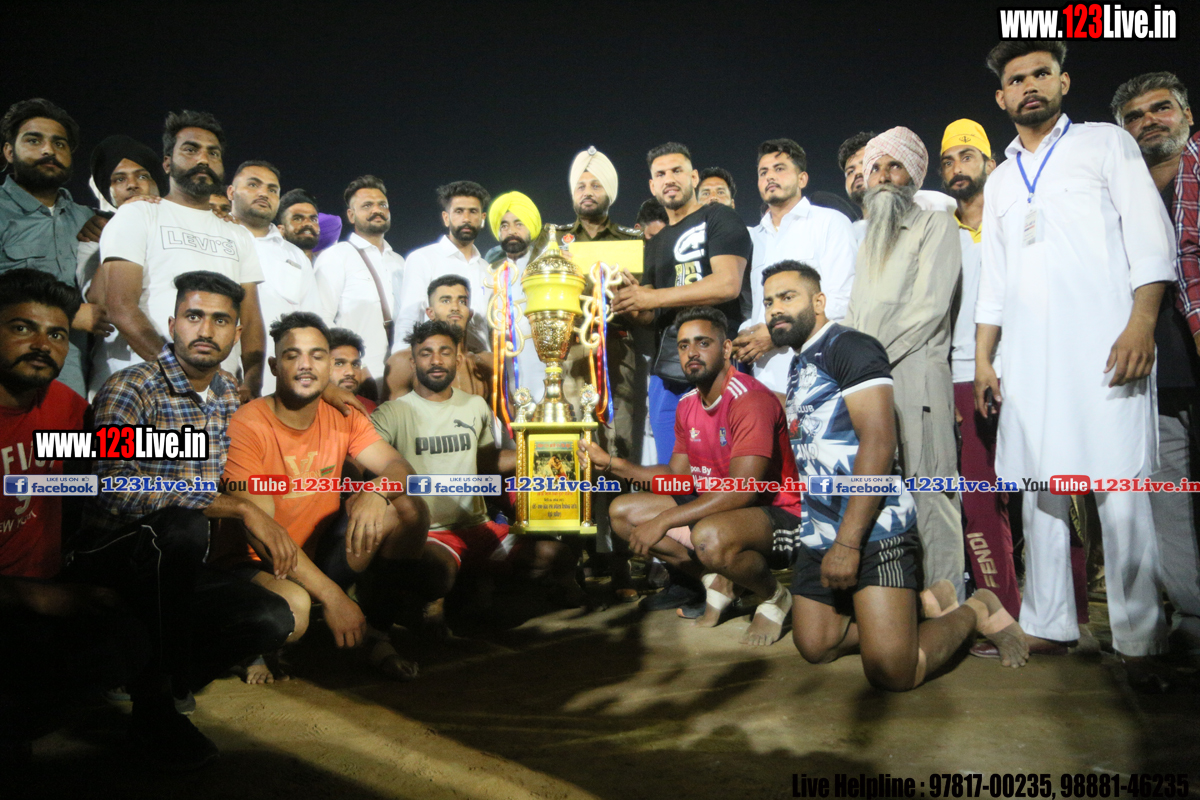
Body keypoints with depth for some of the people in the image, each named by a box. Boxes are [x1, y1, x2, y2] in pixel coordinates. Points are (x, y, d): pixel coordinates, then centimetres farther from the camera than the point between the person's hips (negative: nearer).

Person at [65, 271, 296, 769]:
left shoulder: (229, 397, 8)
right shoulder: (129, 390, -14)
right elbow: (118, 490, -30)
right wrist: (241, 509, -30)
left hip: (173, 567, 6)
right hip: (109, 556, -6)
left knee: (273, 620, -18)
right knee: (181, 526, -37)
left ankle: (148, 682, 7)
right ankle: (156, 705, -20)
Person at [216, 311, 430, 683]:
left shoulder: (343, 417, 0)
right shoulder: (246, 426, -18)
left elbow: (400, 468, -8)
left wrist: (375, 491, -35)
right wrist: (332, 596, -29)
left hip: (323, 554, 6)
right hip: (258, 565, -5)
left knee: (408, 508, -15)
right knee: (291, 607, -39)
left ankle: (376, 634, -2)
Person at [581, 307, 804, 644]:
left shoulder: (750, 398, -21)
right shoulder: (687, 405, 8)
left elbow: (742, 491, -29)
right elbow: (678, 475, 12)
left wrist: (663, 521, -30)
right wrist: (612, 464, 2)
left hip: (778, 515, -8)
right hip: (713, 509, 9)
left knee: (710, 536, -41)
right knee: (622, 511, 1)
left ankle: (774, 596, -7)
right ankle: (716, 582, 8)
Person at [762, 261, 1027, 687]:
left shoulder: (847, 347, -10)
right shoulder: (797, 367, 18)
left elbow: (879, 442, -20)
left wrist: (848, 542, -24)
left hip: (872, 530, -9)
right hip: (818, 533, 9)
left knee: (891, 671, -13)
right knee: (813, 647, 12)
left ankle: (976, 611, 14)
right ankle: (925, 603, 26)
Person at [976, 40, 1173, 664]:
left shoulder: (1107, 144, 10)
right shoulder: (1000, 181, 23)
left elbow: (1149, 238, 0)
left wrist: (1142, 323, -13)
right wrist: (982, 359, 13)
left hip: (1103, 344, -4)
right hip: (1028, 356, 5)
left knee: (1120, 492, -8)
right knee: (1038, 487, 4)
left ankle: (1138, 637, 0)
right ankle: (1048, 624, 12)